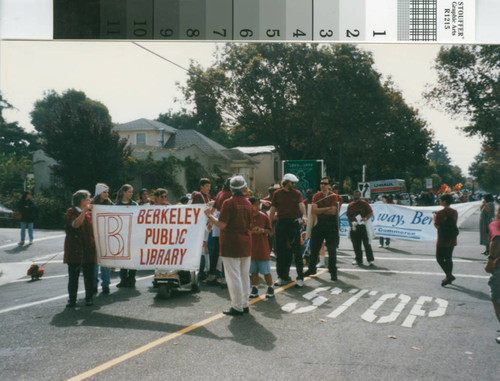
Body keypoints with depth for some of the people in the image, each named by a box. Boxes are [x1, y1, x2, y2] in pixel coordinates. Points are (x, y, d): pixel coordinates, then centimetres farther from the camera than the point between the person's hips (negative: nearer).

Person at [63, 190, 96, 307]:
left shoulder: (89, 213, 14)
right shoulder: (71, 212, -1)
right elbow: (75, 224, -19)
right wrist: (84, 211, -23)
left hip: (88, 249, 4)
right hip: (75, 249, -4)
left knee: (89, 275, 5)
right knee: (73, 275, 0)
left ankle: (89, 298, 15)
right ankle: (72, 300, 7)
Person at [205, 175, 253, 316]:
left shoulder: (229, 203, -12)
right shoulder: (248, 203, 7)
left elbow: (221, 224, -16)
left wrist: (209, 215, -2)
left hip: (231, 244, -6)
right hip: (246, 243, 7)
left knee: (233, 276, -1)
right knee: (244, 275, 13)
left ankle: (237, 307, 3)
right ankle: (245, 304, 20)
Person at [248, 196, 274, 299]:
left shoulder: (264, 217, -2)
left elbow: (270, 231, 4)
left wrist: (262, 230, -14)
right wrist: (251, 231, -14)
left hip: (263, 248, -1)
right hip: (251, 248, 2)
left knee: (266, 271, 2)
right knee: (253, 270, 10)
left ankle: (270, 288, 16)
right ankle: (255, 288, 21)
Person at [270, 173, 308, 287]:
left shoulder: (297, 193, 3)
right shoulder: (277, 194, 6)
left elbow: (301, 205, -14)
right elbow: (273, 209, 8)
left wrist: (304, 215, -34)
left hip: (294, 223, -2)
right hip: (281, 223, 2)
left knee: (297, 250, -3)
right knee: (280, 251, 6)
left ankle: (300, 277, 2)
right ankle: (281, 276, 17)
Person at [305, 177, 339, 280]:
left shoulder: (333, 196, -3)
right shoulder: (316, 196, 5)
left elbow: (333, 211, -15)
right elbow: (314, 211, -8)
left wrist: (320, 211, -8)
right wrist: (327, 208, -14)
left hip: (331, 226, -3)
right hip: (319, 225, 3)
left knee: (332, 250, -3)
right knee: (314, 248, 10)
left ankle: (333, 272, 8)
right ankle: (312, 269, 26)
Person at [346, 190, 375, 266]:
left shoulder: (364, 203, 1)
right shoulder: (350, 205, 13)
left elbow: (371, 213, 0)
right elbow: (348, 216, 19)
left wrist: (365, 218, -18)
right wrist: (350, 224, 4)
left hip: (363, 226, -4)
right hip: (354, 227, 4)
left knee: (367, 244, -6)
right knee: (356, 245, 8)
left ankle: (371, 260, -4)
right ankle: (358, 259, 18)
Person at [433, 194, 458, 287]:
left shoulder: (440, 213, -16)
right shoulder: (454, 212, 6)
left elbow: (437, 225, -15)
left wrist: (434, 218, 3)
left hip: (443, 240, -7)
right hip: (452, 240, 7)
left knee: (439, 258, 0)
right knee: (448, 258, 15)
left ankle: (449, 275, -13)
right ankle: (449, 277, 19)